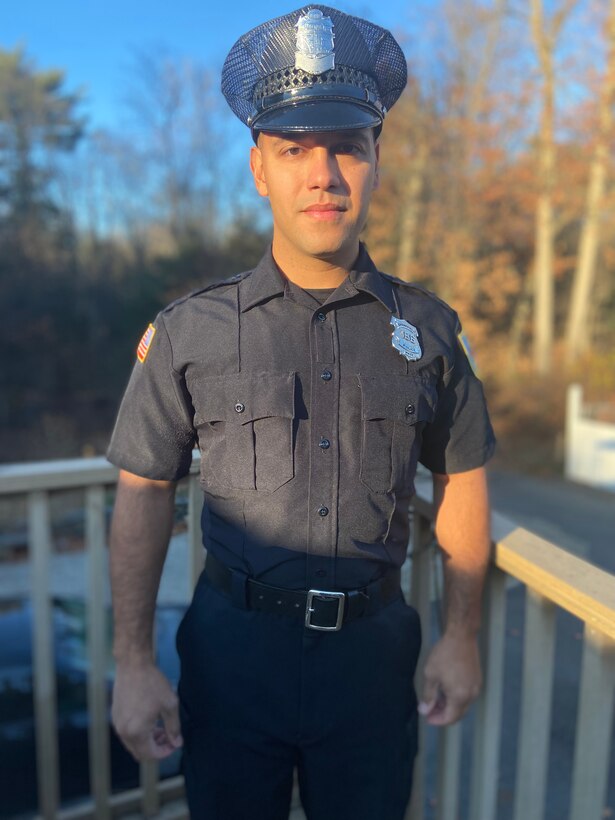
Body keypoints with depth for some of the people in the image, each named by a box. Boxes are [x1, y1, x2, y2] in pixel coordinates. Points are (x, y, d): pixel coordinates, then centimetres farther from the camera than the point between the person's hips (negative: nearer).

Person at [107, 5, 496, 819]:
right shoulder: (189, 331, -7)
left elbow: (462, 482, 5)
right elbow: (143, 494, -3)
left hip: (373, 650, 2)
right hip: (234, 649, -1)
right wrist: (132, 663, -4)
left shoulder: (428, 328, -3)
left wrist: (462, 638, 6)